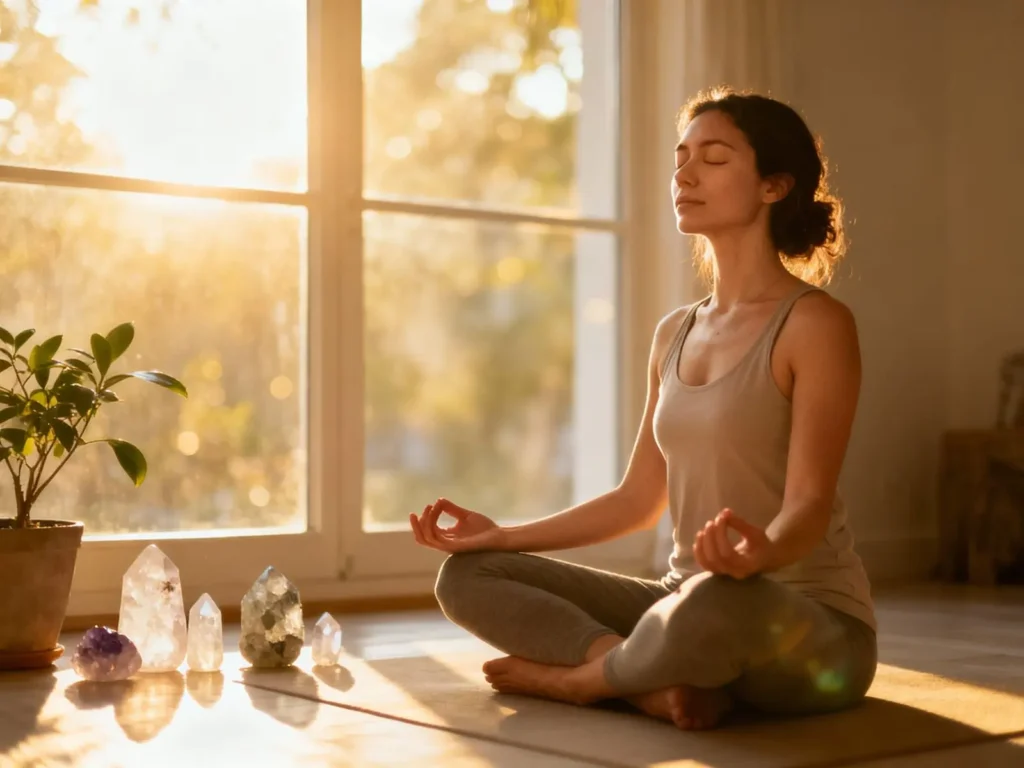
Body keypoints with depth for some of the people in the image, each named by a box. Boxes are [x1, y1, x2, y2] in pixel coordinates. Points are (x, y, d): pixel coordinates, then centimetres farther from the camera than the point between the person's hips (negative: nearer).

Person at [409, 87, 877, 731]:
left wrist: (761, 551, -41)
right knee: (468, 576, -3)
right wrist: (501, 534, 13)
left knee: (719, 603, -42)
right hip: (686, 601, 7)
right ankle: (666, 684, -20)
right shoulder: (676, 334, 13)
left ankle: (575, 674, -10)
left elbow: (809, 501, -18)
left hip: (813, 625, -6)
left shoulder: (816, 324, -9)